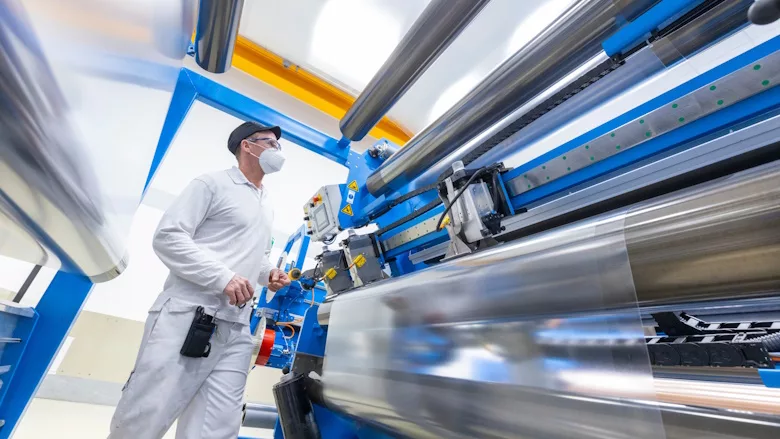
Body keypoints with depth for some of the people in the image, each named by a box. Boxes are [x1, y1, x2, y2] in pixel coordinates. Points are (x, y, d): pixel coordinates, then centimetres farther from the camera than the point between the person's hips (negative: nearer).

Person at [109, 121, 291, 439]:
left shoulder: (267, 209, 24)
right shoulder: (213, 184, 2)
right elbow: (167, 236, -7)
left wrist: (269, 274, 9)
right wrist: (223, 278, -17)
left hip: (235, 330, 6)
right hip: (187, 314, -6)